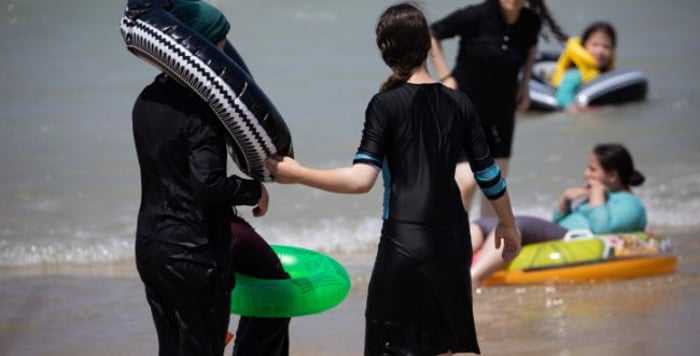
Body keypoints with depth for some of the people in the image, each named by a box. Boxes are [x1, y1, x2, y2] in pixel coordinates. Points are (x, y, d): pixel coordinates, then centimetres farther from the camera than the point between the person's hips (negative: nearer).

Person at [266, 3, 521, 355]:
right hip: (452, 238, 5)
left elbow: (361, 179, -17)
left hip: (404, 242, -5)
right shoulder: (458, 103, 6)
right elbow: (488, 173, 11)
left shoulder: (386, 104, -8)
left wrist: (296, 174, -10)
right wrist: (508, 225, 26)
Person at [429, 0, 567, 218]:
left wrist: (524, 84, 9)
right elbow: (432, 35, -8)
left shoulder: (530, 22, -6)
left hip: (501, 112, 5)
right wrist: (445, 76, -10)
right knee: (467, 181, -15)